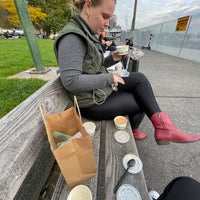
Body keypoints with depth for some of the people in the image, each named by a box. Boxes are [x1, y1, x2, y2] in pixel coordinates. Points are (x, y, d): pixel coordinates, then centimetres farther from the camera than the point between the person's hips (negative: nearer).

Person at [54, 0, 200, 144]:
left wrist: (112, 59, -1)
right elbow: (71, 81, -29)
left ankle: (162, 125, 9)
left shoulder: (86, 34, 11)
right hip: (93, 104, -9)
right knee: (142, 101, 2)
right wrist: (109, 78, -20)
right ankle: (131, 131, 30)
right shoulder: (72, 37, -19)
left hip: (102, 89, 9)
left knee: (139, 78, 0)